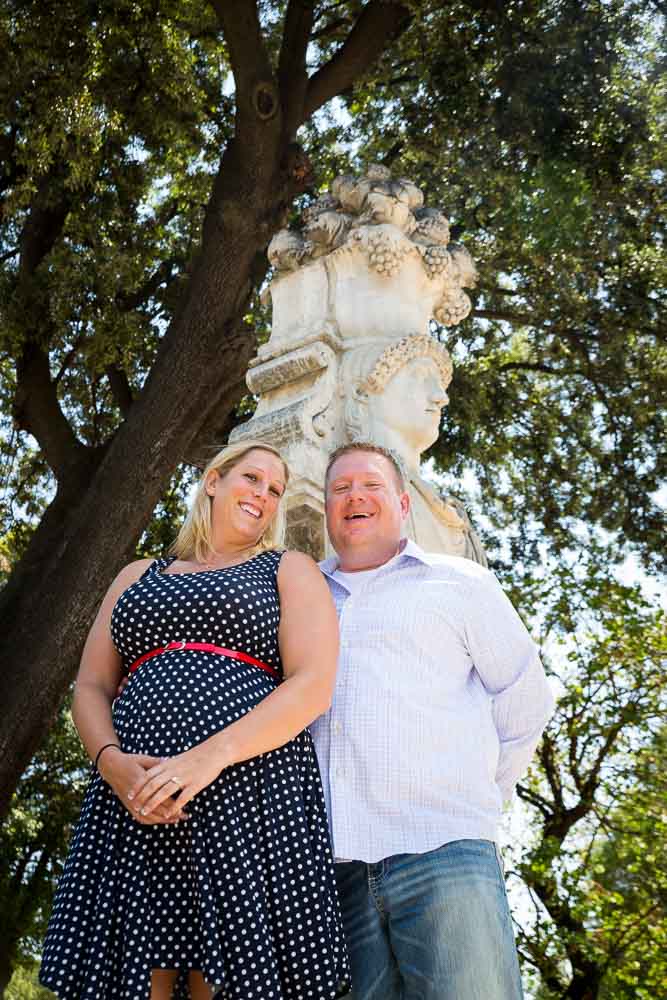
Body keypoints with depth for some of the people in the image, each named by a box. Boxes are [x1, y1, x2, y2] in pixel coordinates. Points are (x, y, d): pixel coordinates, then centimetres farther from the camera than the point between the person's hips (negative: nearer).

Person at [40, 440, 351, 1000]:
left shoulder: (289, 570, 12)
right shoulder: (138, 576, 23)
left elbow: (314, 685, -3)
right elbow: (91, 688, 16)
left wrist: (210, 756, -17)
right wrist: (111, 760, -8)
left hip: (250, 789, -3)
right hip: (135, 799, 3)